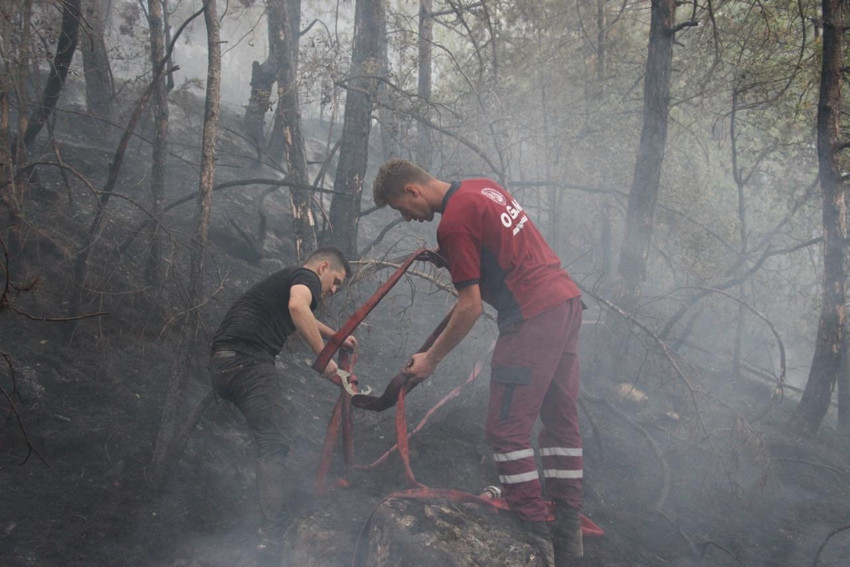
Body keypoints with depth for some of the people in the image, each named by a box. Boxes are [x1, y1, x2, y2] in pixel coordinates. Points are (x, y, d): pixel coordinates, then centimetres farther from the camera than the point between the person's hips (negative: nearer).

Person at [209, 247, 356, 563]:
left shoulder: (282, 280, 33)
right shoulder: (306, 277, 4)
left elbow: (304, 320, 53)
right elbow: (298, 307, -21)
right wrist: (323, 357, -16)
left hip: (222, 363, 10)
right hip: (248, 360, -10)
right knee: (275, 444, -17)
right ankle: (270, 540, -29)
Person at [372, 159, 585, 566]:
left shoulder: (453, 223, -13)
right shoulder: (481, 187, 13)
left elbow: (471, 308, -13)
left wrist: (431, 359, -3)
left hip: (533, 316, -10)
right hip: (568, 302, 10)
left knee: (507, 430, -5)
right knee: (561, 419, 13)